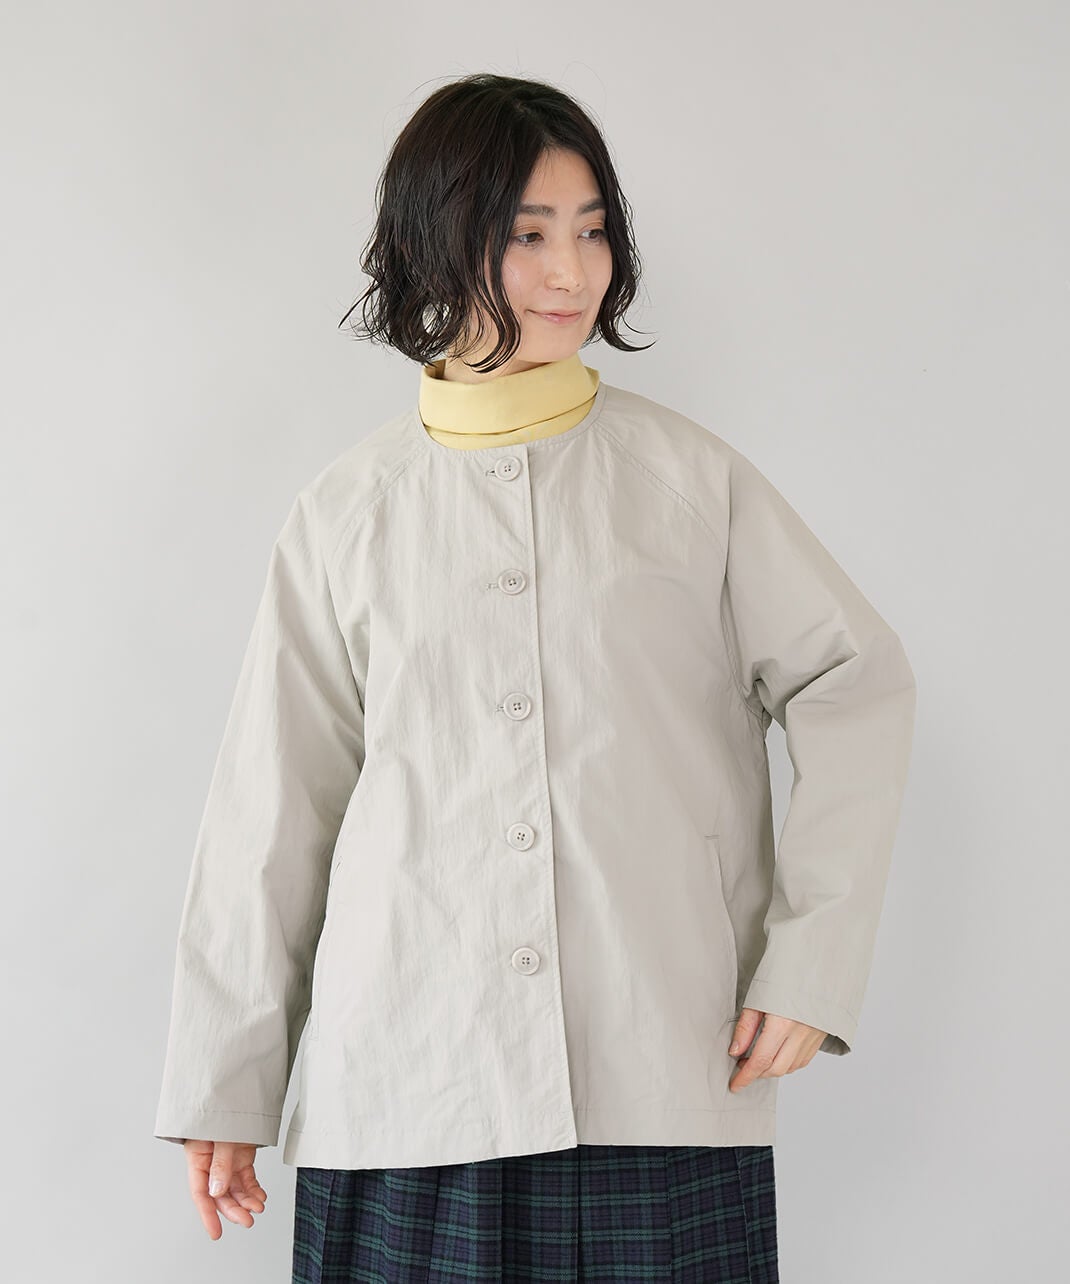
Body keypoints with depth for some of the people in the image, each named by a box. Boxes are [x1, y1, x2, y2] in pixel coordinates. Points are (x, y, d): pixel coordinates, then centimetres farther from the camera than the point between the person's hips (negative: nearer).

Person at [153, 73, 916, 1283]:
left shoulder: (691, 476, 6)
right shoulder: (348, 511, 7)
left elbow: (857, 684, 6)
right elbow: (273, 806, 10)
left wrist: (812, 960, -3)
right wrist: (224, 1082, 11)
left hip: (664, 1079, 0)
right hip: (405, 1082, 1)